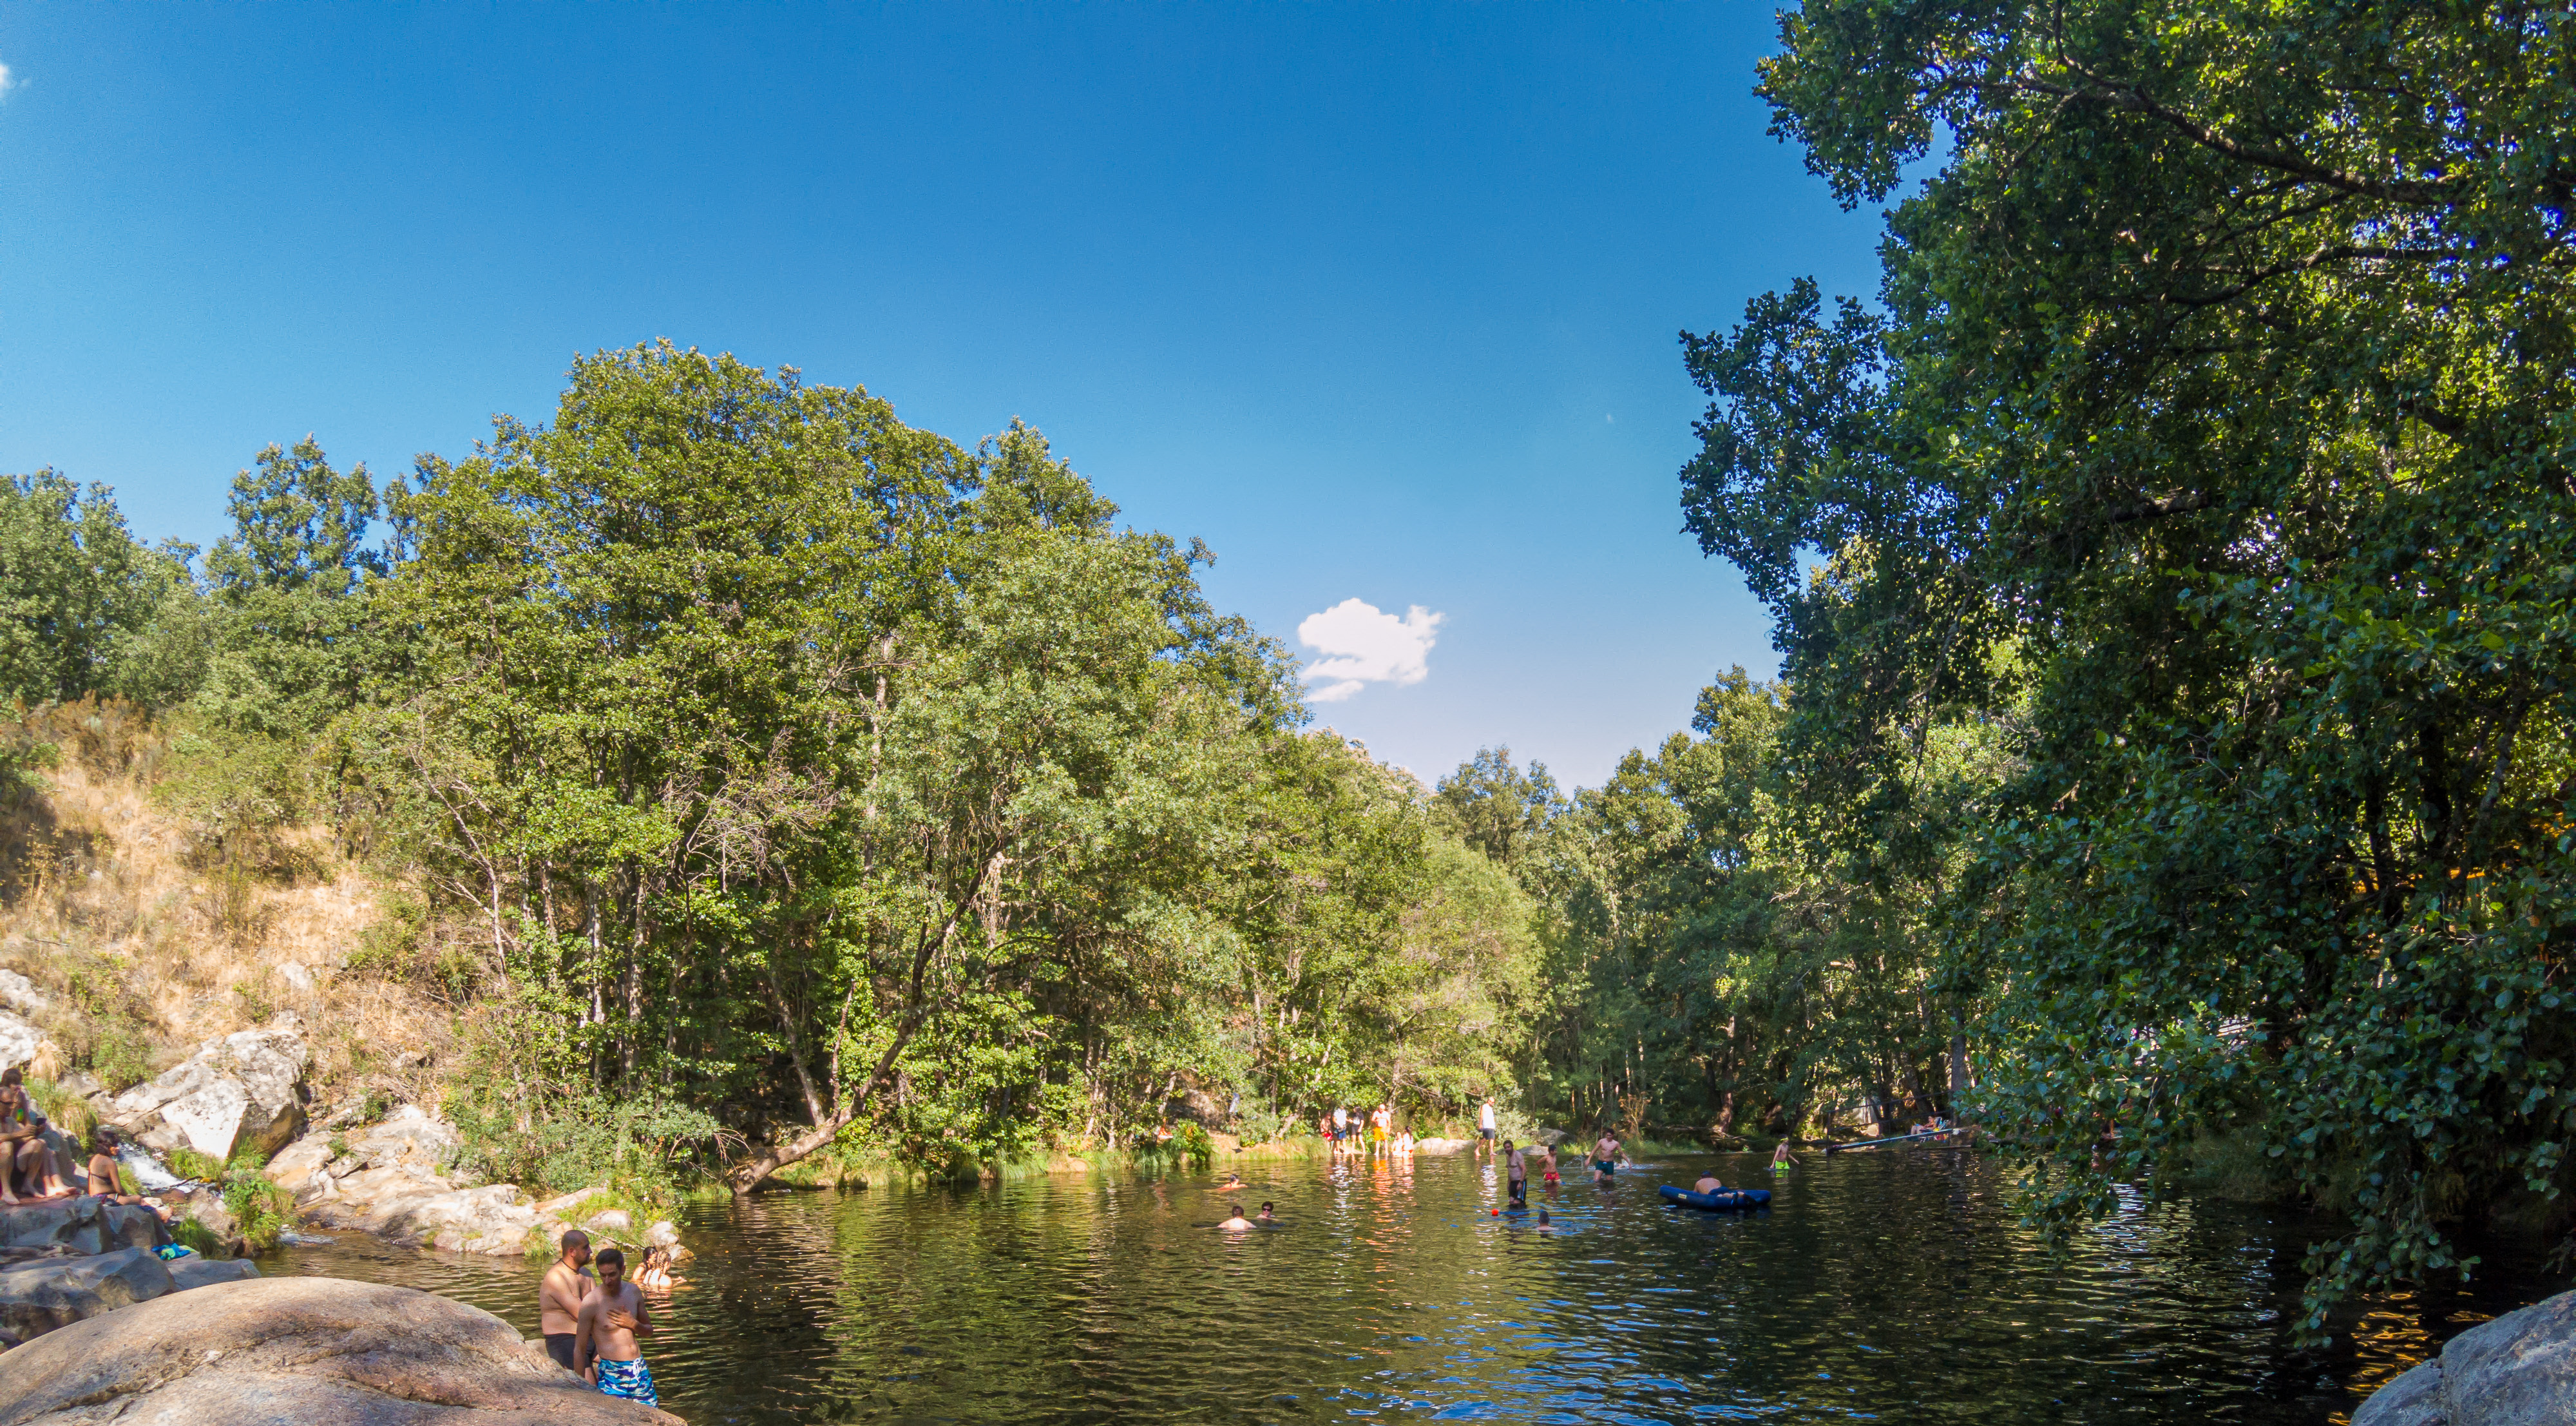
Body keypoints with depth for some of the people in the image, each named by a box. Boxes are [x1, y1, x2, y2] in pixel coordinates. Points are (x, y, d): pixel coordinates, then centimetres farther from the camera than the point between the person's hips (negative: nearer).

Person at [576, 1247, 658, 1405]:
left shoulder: (633, 1291, 5)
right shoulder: (592, 1302, -11)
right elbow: (579, 1349, -7)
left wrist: (633, 1324, -5)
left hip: (640, 1369, 5)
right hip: (612, 1373, -5)